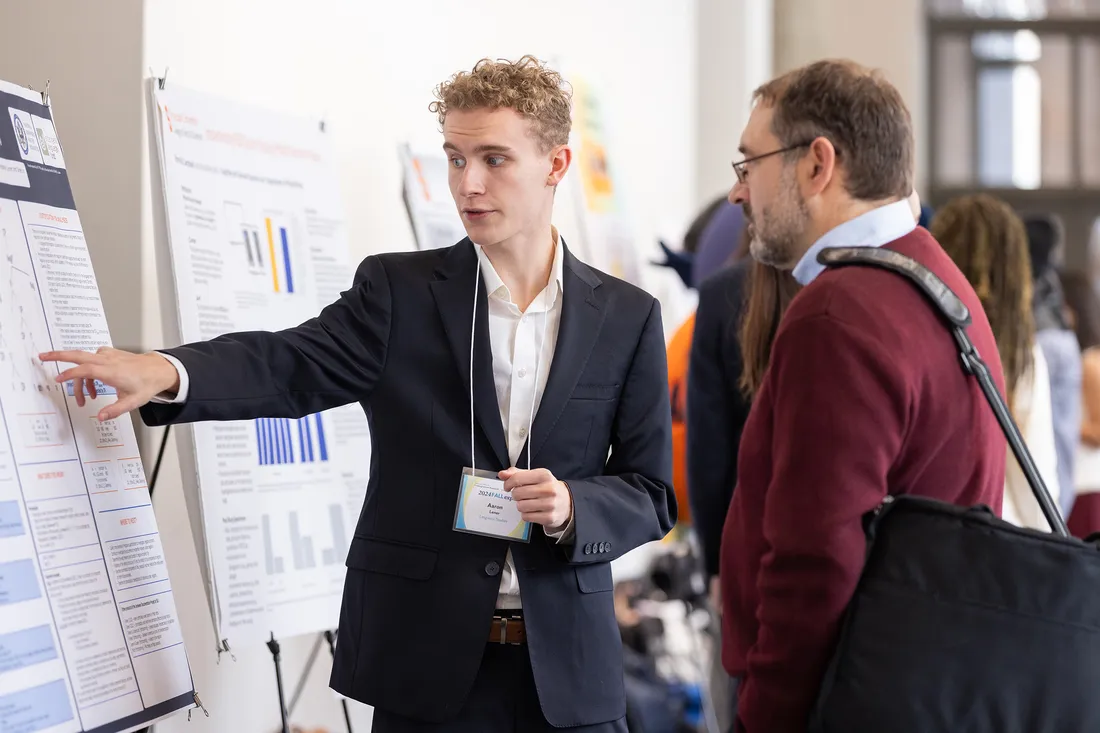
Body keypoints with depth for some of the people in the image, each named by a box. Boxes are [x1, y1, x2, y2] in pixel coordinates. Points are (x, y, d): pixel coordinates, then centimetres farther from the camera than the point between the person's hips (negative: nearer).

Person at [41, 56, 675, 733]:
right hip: (427, 661, -1)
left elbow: (652, 495, 6)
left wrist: (572, 506, -15)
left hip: (570, 671, 1)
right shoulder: (400, 290, 3)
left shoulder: (628, 318, 5)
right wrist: (167, 373, -30)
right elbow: (296, 366, -12)